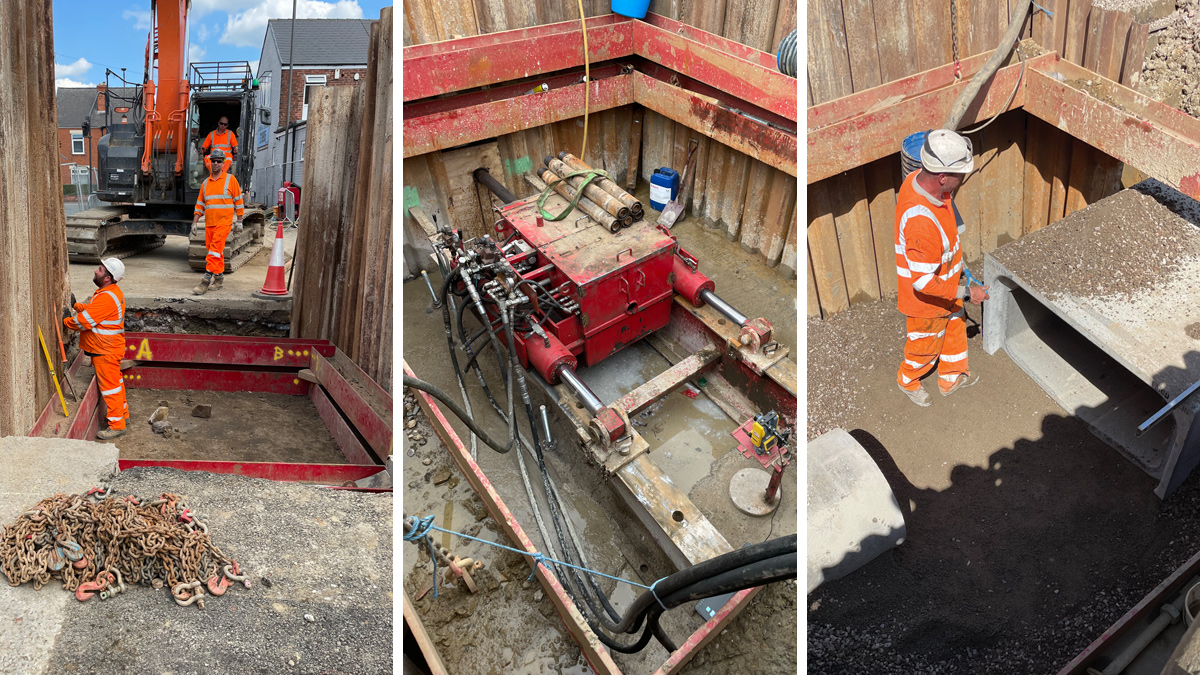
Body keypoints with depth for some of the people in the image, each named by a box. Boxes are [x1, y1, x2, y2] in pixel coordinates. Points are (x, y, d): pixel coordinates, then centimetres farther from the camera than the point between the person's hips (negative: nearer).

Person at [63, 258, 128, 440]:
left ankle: (117, 424, 2)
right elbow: (92, 308, 18)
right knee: (114, 381, 21)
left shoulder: (107, 297, -26)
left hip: (106, 350, -10)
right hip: (109, 348, 10)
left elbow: (85, 321, -23)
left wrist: (66, 321, -8)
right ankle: (122, 413, 35)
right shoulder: (112, 291, 7)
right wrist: (76, 306, 5)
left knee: (109, 385, -4)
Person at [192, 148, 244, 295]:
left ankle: (206, 281, -15)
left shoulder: (230, 180, 0)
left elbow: (238, 201, 1)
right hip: (209, 223, 5)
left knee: (215, 251, -12)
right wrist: (194, 222, 10)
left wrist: (239, 221, -2)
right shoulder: (205, 182, 14)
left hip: (224, 222, -5)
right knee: (216, 251, 11)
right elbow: (200, 204, 16)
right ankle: (219, 277, 23)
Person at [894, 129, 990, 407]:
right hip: (927, 301, -8)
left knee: (956, 328, 30)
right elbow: (923, 282, -35)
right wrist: (967, 292, -23)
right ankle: (907, 381, 52)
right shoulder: (920, 222, -45)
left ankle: (952, 378, 55)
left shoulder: (917, 179, -16)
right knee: (926, 345, 21)